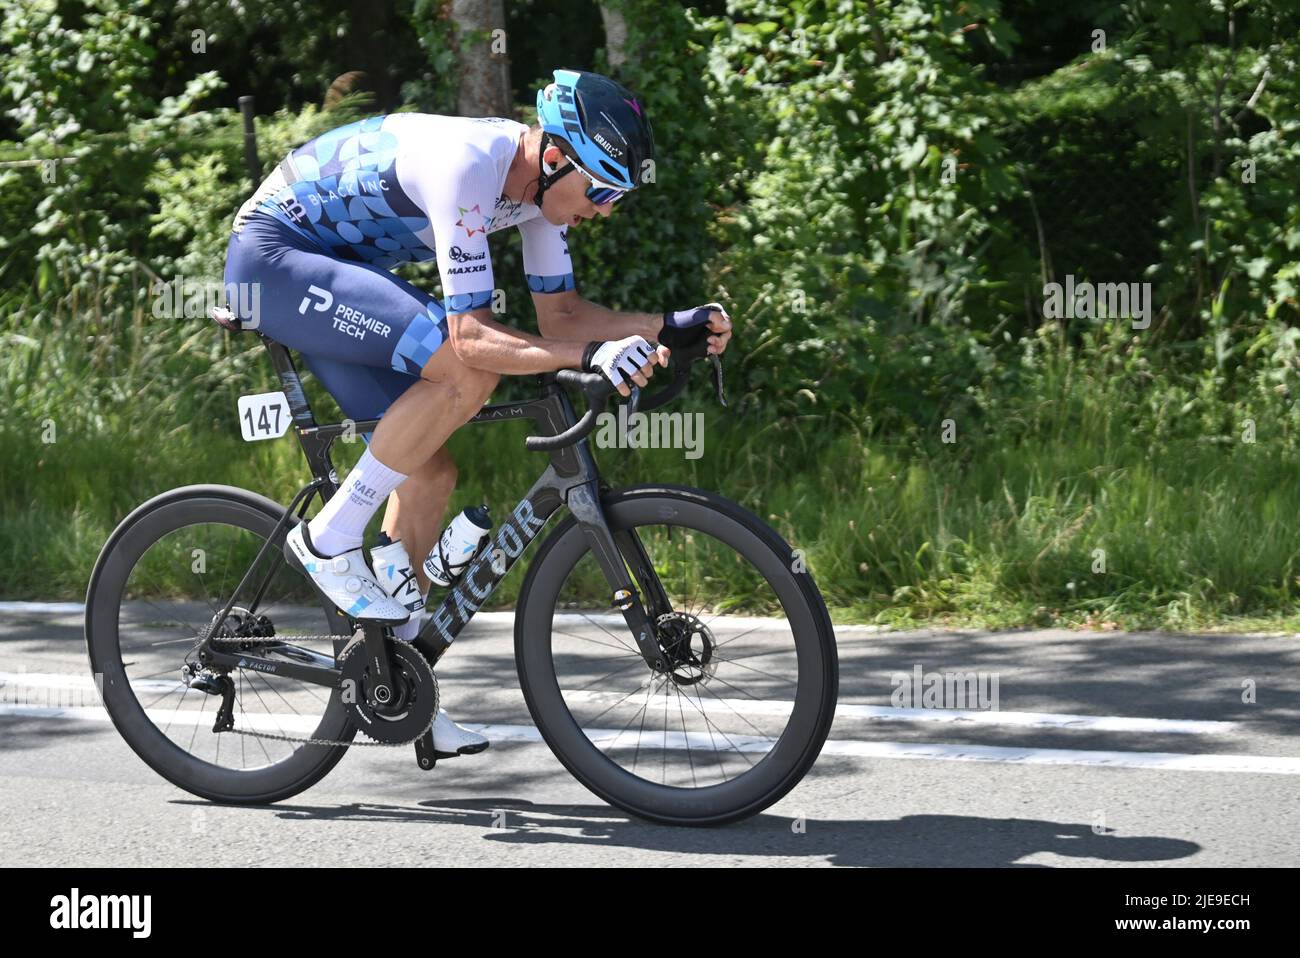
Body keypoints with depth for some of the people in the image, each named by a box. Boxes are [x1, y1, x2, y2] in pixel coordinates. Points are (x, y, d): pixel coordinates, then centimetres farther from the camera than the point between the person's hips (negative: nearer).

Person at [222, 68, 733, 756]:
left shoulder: (543, 180, -3)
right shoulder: (467, 165, -30)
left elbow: (559, 315, 5)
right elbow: (470, 337, -32)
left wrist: (671, 327, -9)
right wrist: (591, 356, -43)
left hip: (335, 267, 9)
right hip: (272, 255, -9)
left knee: (429, 471, 4)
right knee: (466, 374, -26)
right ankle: (330, 539, -15)